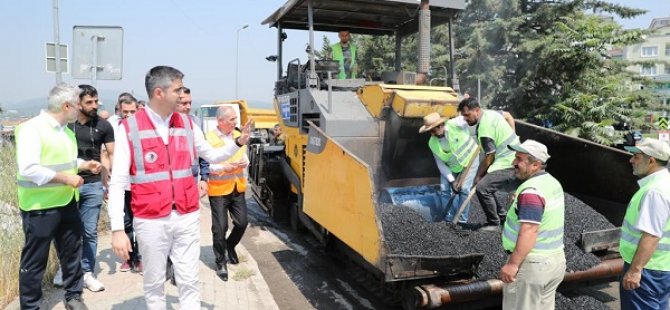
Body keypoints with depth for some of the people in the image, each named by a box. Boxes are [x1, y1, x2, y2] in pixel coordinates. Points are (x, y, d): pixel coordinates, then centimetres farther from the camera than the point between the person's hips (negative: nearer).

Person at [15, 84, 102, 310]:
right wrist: (65, 178, -24)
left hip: (67, 202, 8)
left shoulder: (66, 130, 10)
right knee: (35, 260, 6)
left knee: (72, 252, 16)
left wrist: (83, 164, 6)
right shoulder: (32, 128, -17)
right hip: (40, 206, -8)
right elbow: (28, 169, -25)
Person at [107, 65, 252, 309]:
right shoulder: (129, 128, -8)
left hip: (187, 218, 3)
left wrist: (238, 143, 1)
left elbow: (212, 155, 17)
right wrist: (117, 229, -12)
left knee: (189, 282, 9)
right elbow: (118, 183, -8)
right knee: (154, 283, 12)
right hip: (151, 221, -3)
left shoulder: (186, 124, 4)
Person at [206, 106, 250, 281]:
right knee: (220, 227, 1)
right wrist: (224, 168, -26)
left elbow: (244, 156, 14)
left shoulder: (238, 135, 5)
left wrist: (244, 163, -8)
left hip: (237, 188, 5)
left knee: (242, 223, 8)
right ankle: (220, 262, 19)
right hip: (218, 190, -5)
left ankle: (230, 246, 38)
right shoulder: (209, 138, -14)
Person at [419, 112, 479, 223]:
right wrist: (452, 181, -18)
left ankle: (462, 221, -1)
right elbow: (440, 164, -12)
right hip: (450, 166, 4)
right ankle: (448, 219, 11)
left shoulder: (456, 124, -32)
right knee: (445, 189, -3)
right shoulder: (432, 143, -18)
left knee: (464, 188, -12)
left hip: (469, 159, -4)